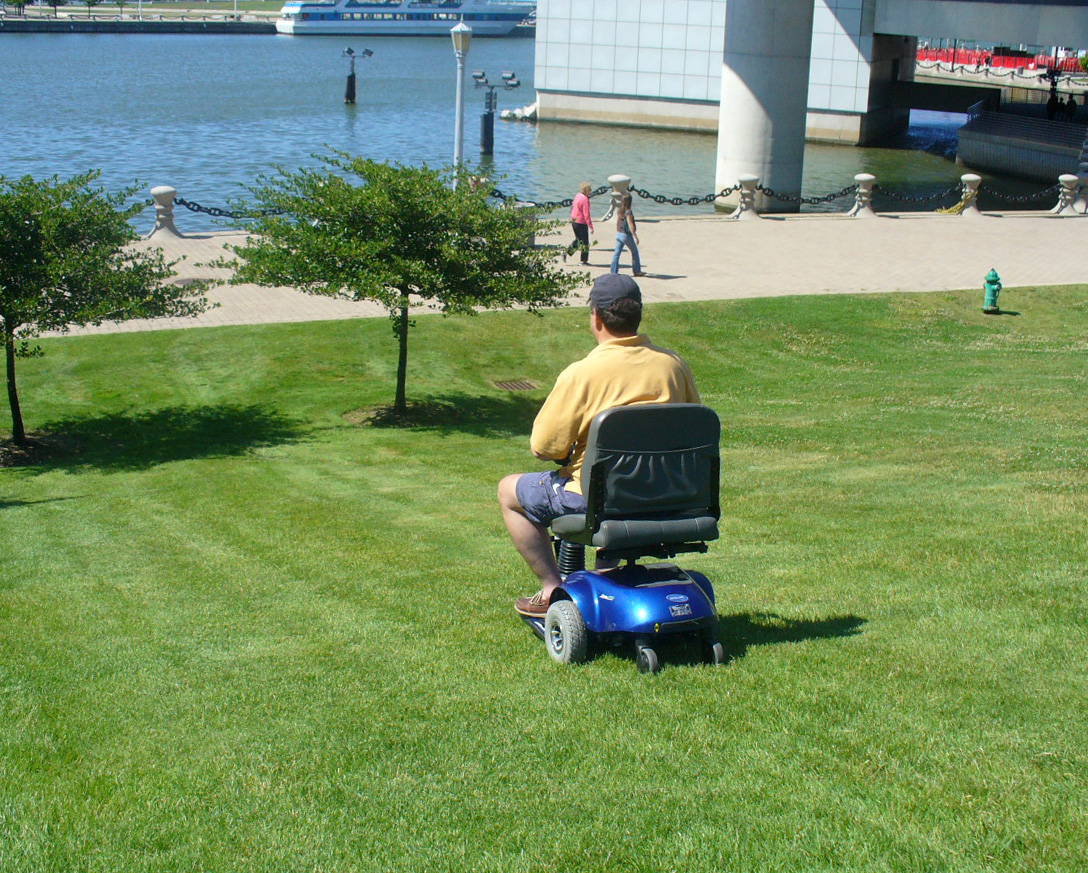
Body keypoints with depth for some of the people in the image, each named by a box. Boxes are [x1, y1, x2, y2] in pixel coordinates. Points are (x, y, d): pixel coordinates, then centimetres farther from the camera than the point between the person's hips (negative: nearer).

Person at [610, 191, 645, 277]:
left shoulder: (619, 211, 2)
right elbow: (631, 225, -20)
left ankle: (614, 271, 2)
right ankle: (636, 271, 20)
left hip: (618, 234, 6)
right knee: (634, 252, 12)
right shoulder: (628, 212, -19)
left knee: (616, 253, 5)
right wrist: (636, 237, -16)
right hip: (626, 235, -6)